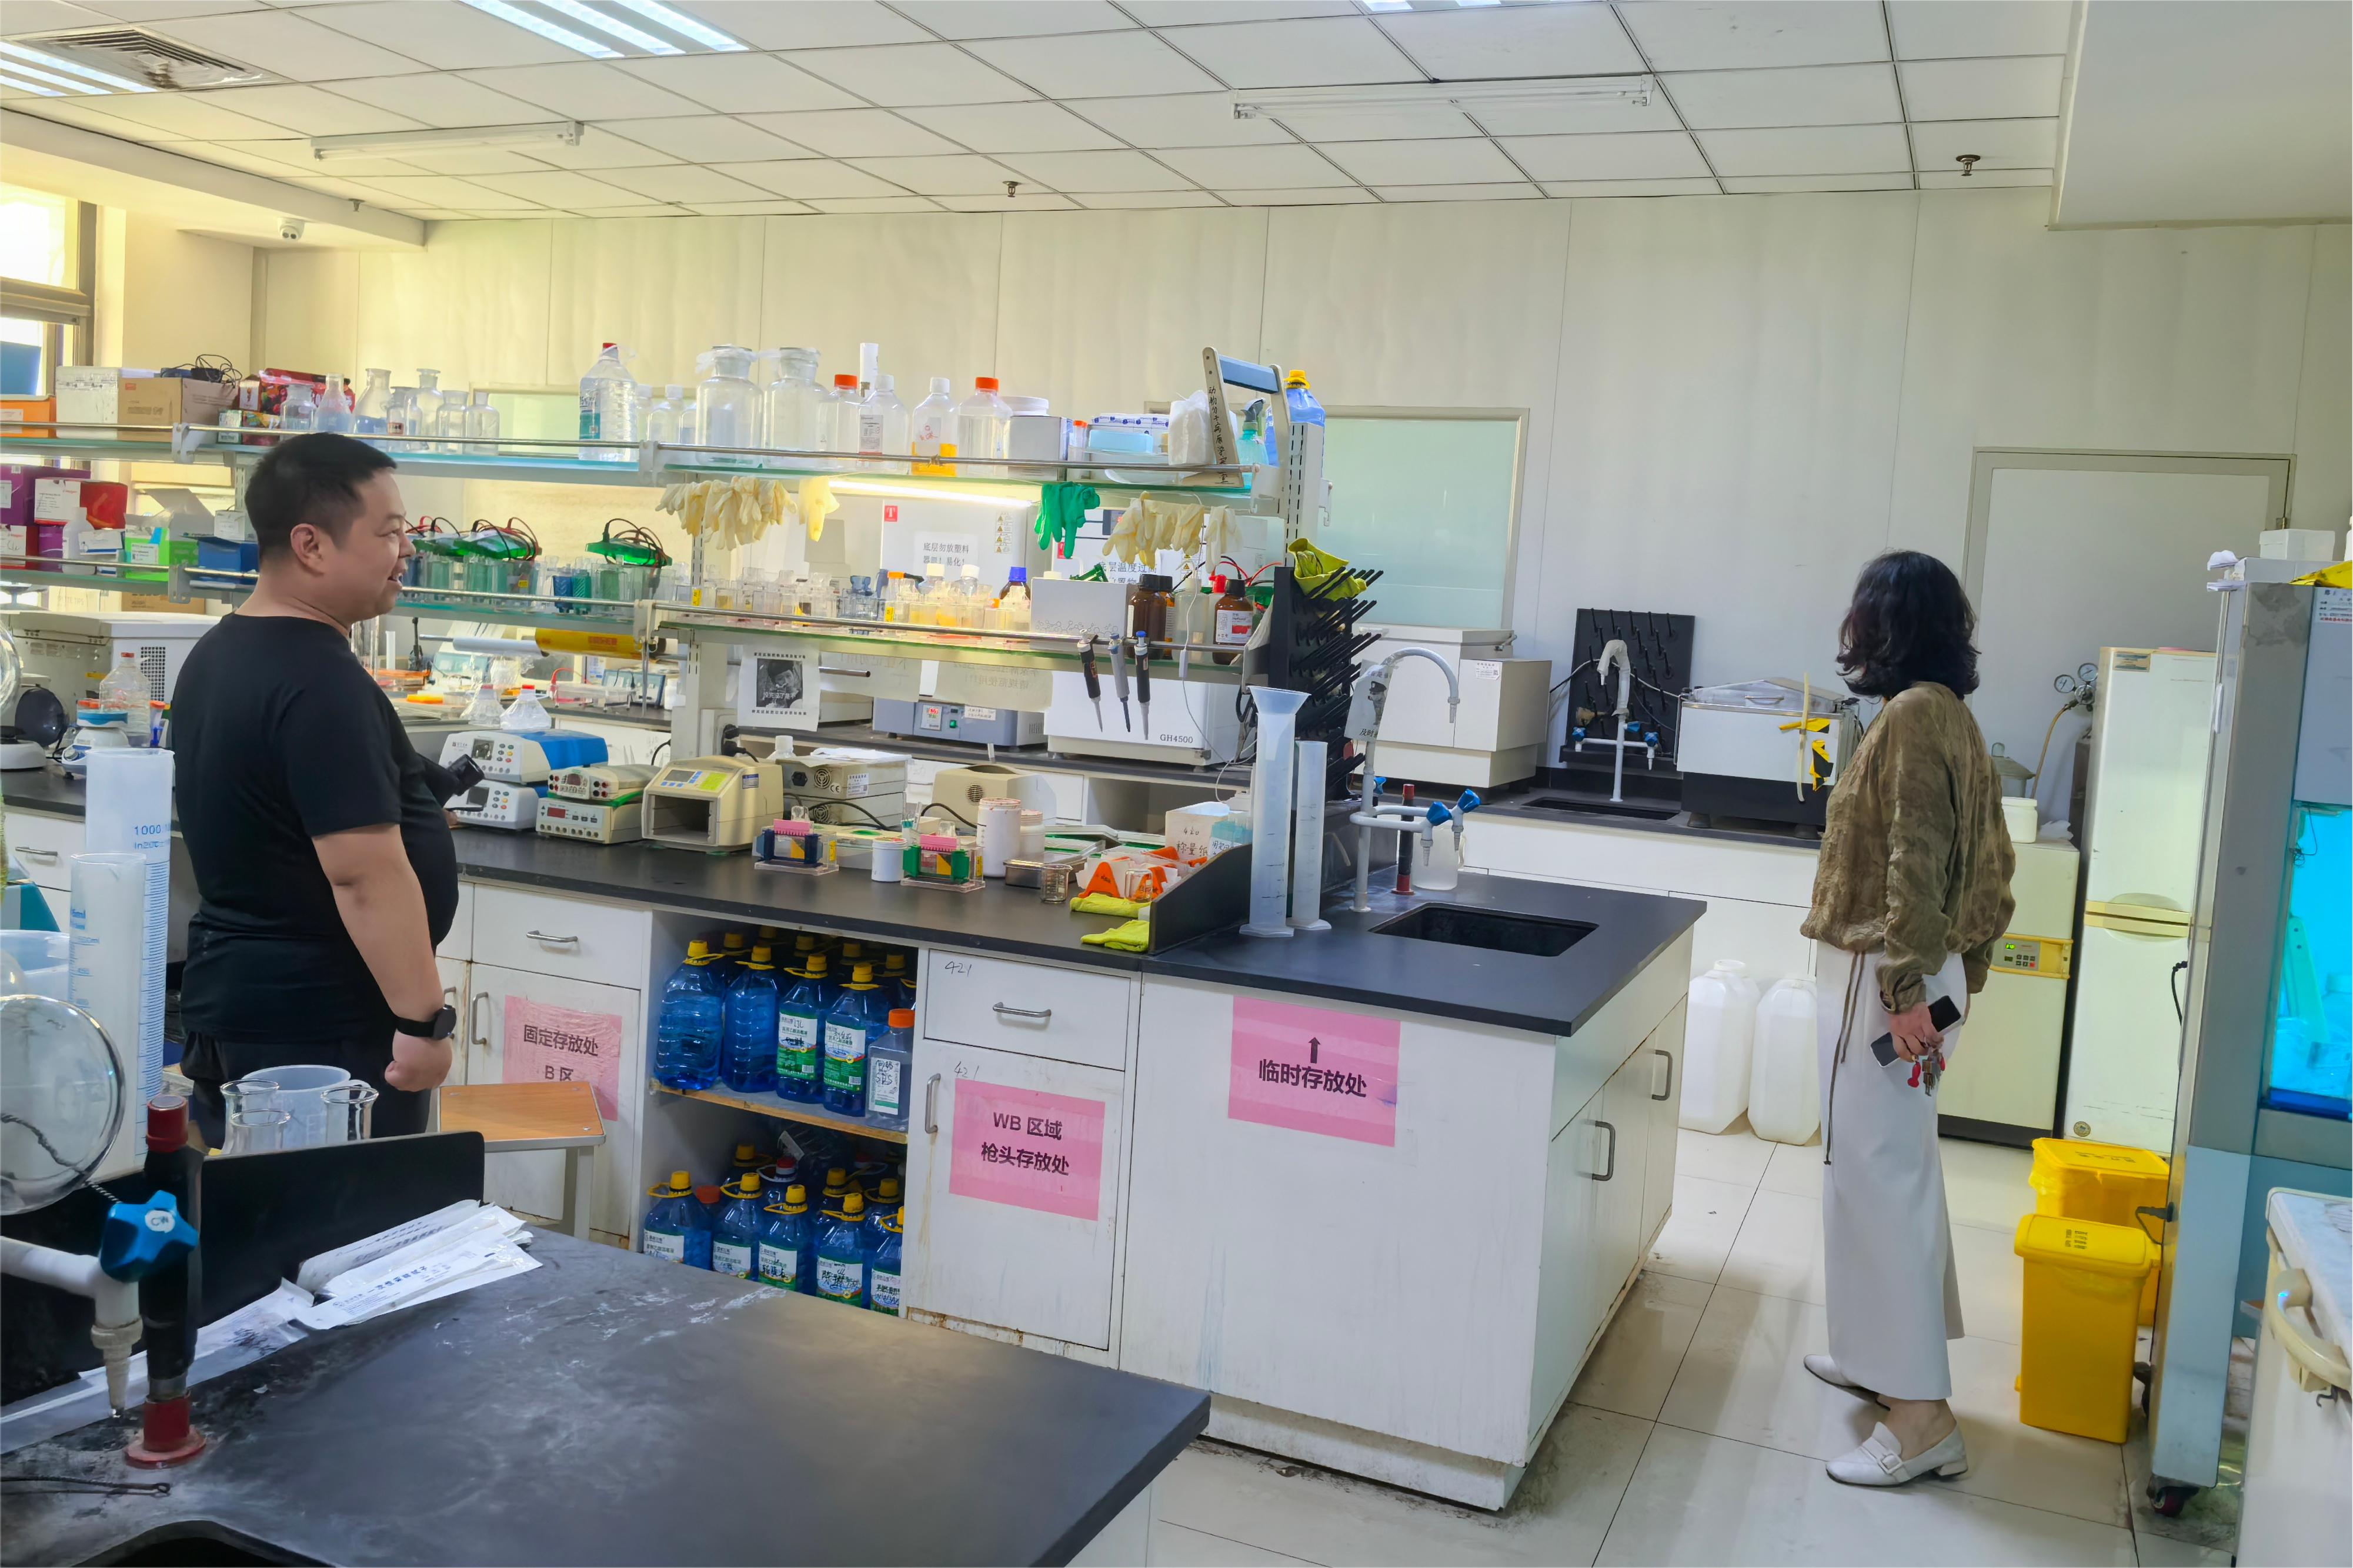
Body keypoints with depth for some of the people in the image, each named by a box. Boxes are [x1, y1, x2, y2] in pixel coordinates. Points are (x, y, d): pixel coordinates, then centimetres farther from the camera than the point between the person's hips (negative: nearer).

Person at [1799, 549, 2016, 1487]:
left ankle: (1920, 1418, -1)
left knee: (1875, 1176, -6)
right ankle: (1890, 1355, 31)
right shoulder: (1948, 714, 12)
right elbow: (1986, 863, 16)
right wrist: (1961, 974, 20)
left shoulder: (1912, 715, -16)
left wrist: (1904, 988, -23)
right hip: (1924, 974, 10)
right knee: (1897, 1168, 18)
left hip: (1881, 978, -10)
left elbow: (1914, 863, -22)